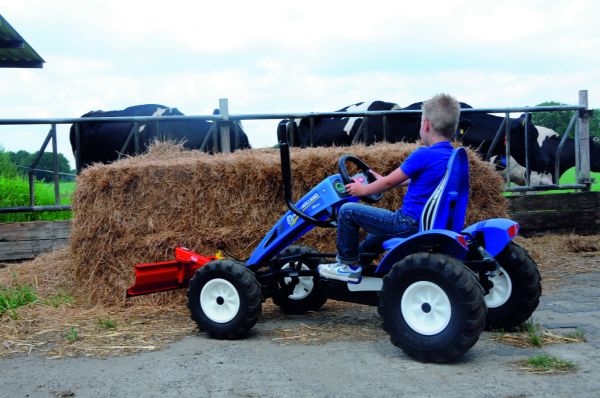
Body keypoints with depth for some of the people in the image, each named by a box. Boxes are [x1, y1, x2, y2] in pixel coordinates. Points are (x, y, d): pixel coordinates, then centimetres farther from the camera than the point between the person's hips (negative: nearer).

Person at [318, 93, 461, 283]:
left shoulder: (423, 155, -19)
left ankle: (349, 266, 8)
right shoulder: (451, 156, 6)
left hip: (411, 224, -9)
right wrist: (384, 181, 28)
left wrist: (363, 190, 7)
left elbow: (390, 182, -11)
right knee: (382, 219, 36)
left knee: (347, 211, -2)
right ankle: (361, 255, 46)